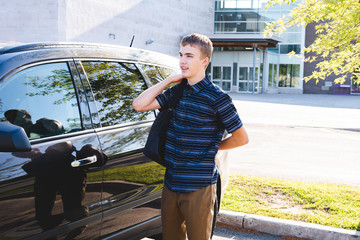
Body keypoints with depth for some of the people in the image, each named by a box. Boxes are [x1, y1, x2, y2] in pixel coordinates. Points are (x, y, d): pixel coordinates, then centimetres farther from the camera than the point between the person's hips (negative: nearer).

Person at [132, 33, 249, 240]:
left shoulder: (216, 98, -11)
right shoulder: (176, 92, 7)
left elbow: (241, 138, -5)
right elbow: (139, 105, -1)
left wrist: (212, 146, 4)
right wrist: (168, 81, -1)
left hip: (199, 188, -6)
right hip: (171, 184, 6)